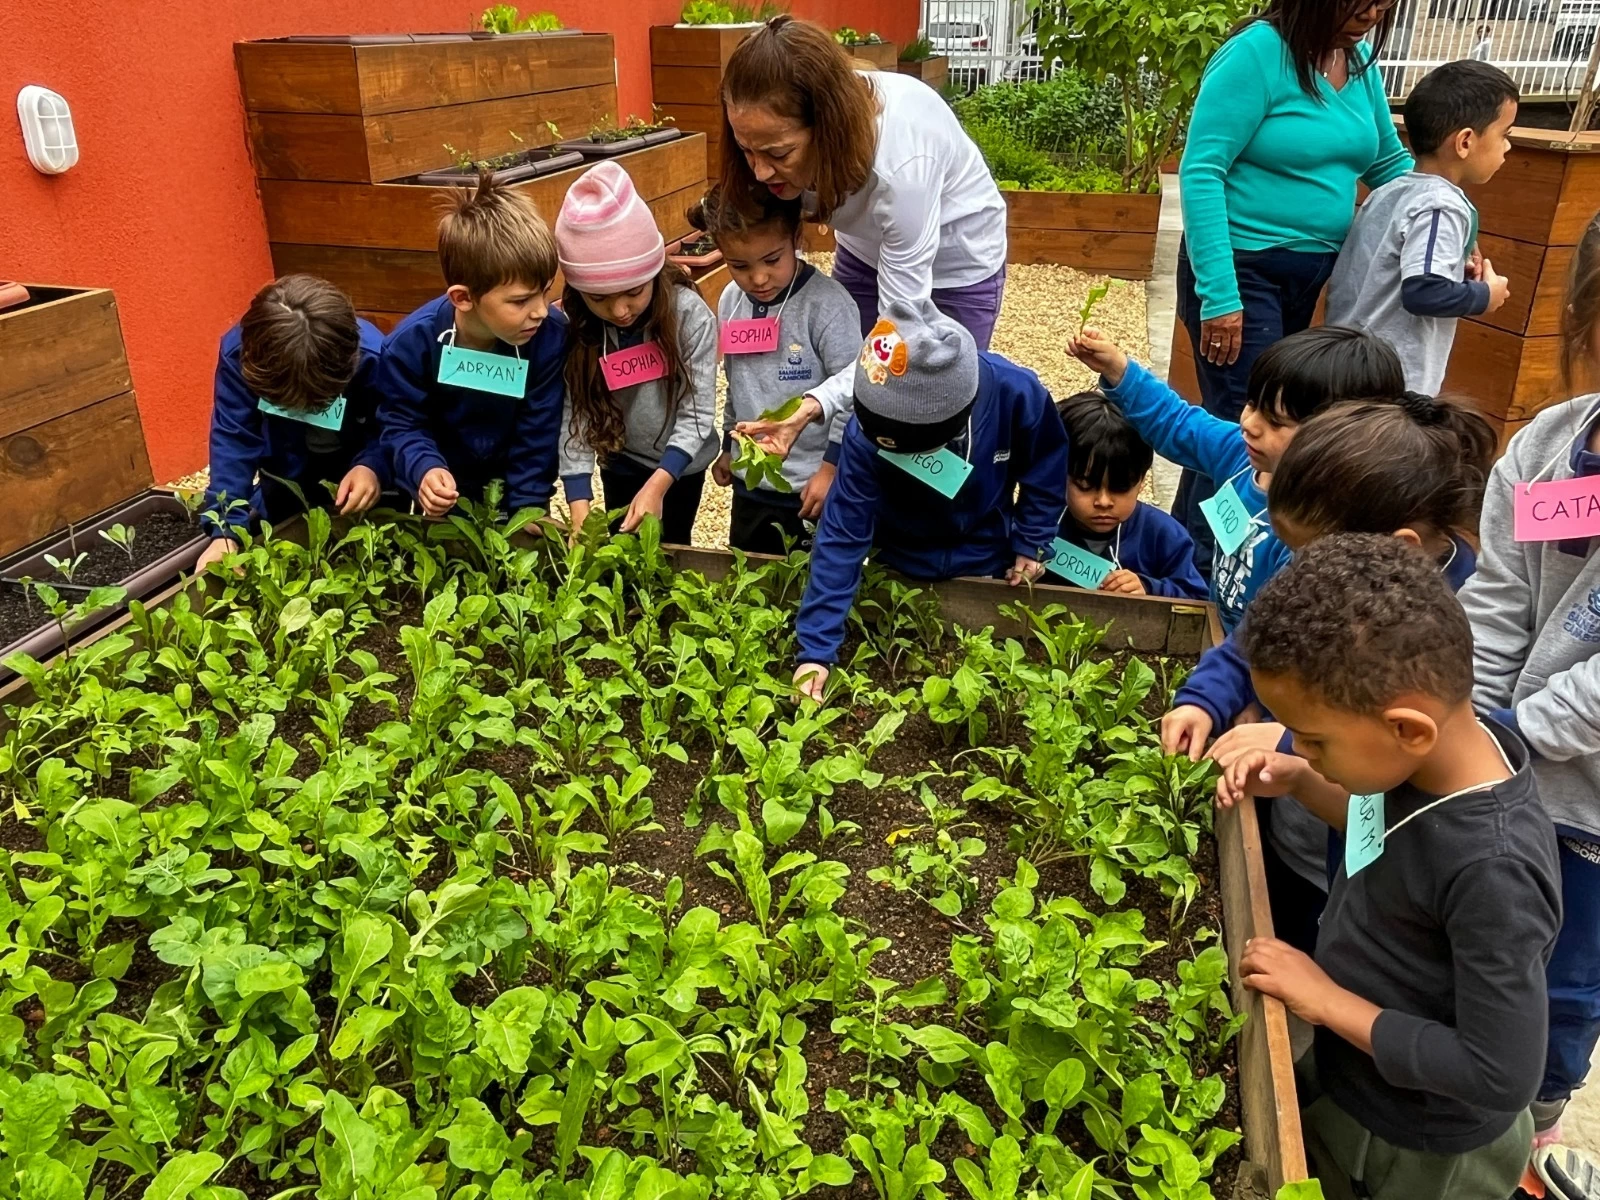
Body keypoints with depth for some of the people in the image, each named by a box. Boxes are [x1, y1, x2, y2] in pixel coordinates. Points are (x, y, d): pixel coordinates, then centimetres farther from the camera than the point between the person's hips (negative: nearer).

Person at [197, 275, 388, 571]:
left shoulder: (373, 356, -37)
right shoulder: (238, 352, -33)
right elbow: (234, 440, -29)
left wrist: (372, 467, -46)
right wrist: (225, 531, -39)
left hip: (355, 486, -1)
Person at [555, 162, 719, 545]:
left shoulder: (690, 315, -26)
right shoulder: (573, 328, -20)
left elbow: (697, 413, -24)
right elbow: (573, 415, -19)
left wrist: (657, 484, -34)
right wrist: (579, 508, -29)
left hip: (680, 463, -2)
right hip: (619, 462, 2)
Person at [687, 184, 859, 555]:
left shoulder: (827, 303, -18)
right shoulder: (730, 301, 1)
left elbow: (852, 392, -18)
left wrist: (832, 467, -18)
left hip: (813, 485, -6)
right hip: (750, 483, 6)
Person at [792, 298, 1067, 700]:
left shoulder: (1017, 395, -32)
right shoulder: (866, 435, -33)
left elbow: (1046, 468, -10)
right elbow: (842, 535, -30)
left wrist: (1032, 542, -7)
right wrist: (817, 649, -34)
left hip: (988, 569, 1)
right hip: (898, 570, 0)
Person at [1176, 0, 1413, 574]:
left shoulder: (1359, 61, 8)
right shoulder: (1258, 53, -14)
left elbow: (1388, 163, 19)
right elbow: (1200, 173, -19)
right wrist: (1218, 294, -24)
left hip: (1309, 274, 8)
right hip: (1242, 268, -7)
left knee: (1231, 417, 14)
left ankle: (1183, 543, 28)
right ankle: (1198, 571, 3)